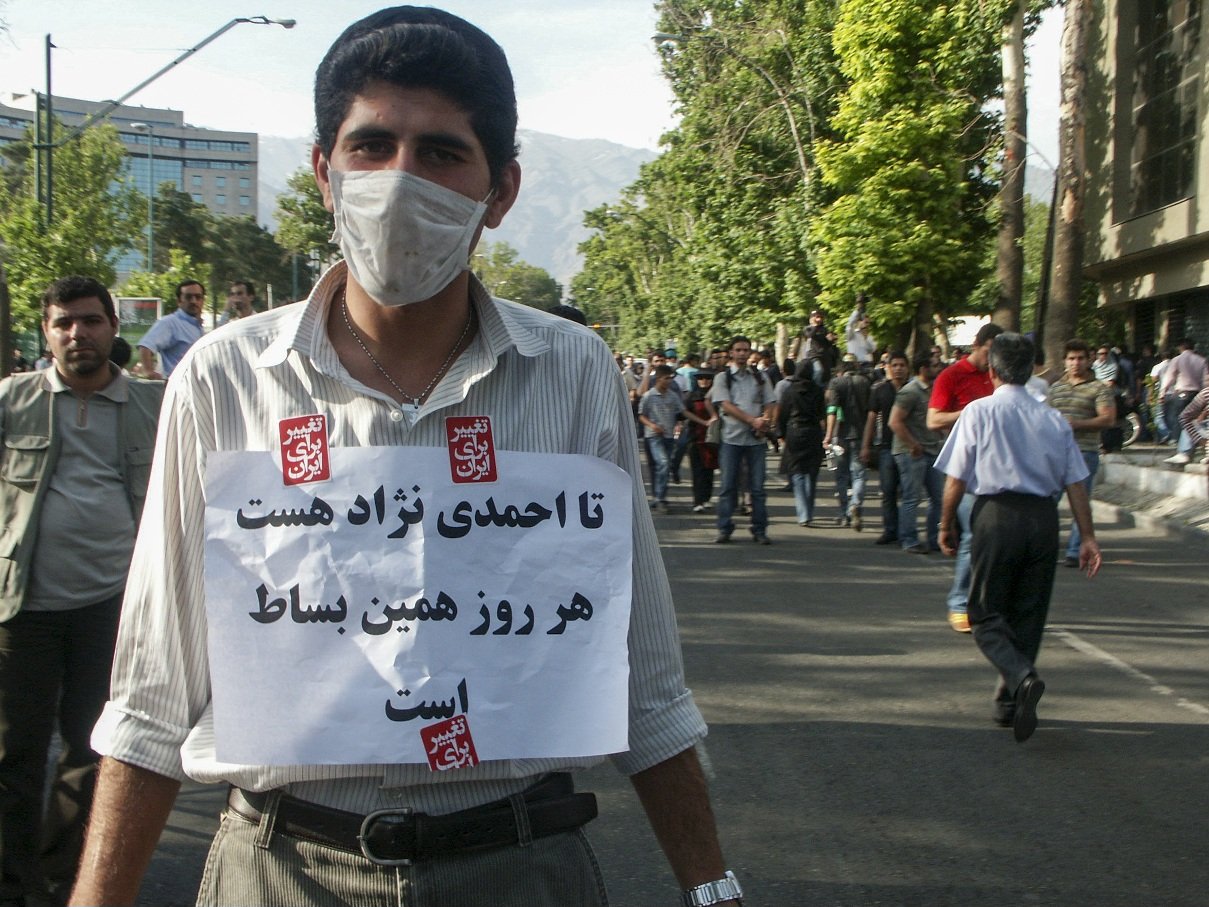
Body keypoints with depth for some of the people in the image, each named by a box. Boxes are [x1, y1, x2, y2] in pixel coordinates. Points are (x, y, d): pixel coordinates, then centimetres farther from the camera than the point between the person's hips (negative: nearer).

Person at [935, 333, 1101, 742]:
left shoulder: (979, 411, -1)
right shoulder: (1054, 419, 9)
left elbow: (956, 478, -4)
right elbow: (1075, 483, 6)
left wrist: (946, 524, 7)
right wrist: (1088, 536, 10)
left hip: (997, 513, -4)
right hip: (1044, 517, 4)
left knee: (986, 614, 5)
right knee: (1028, 614, 15)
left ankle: (1022, 677, -23)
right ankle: (1008, 704, 21)